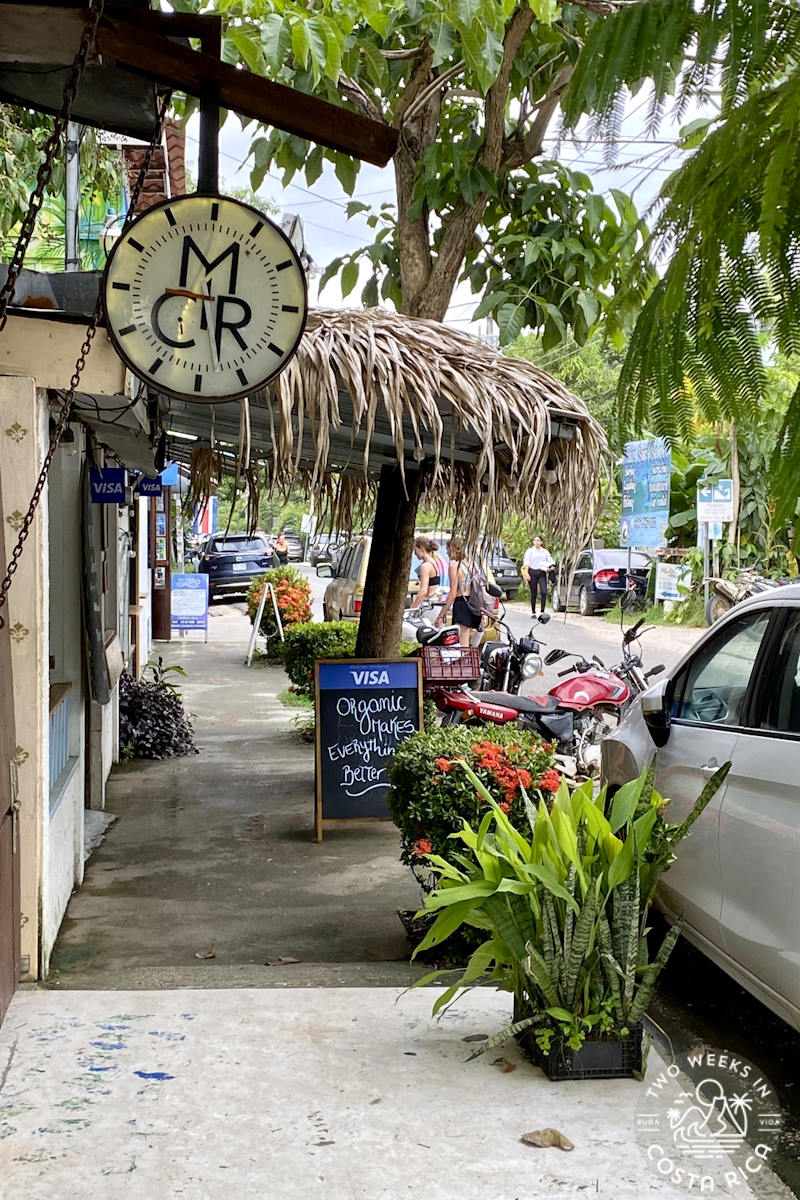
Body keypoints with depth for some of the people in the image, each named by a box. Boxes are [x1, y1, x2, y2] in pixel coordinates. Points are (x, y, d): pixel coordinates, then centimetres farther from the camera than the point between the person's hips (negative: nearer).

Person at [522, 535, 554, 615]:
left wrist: (551, 566, -10)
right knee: (533, 594, 1)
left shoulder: (545, 552, 16)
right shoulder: (530, 551, 8)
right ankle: (533, 613, 10)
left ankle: (542, 611, -10)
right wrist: (526, 573, -12)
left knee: (544, 592, -15)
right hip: (532, 573, -2)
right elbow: (527, 562, 0)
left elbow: (550, 561, 14)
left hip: (542, 573, 2)